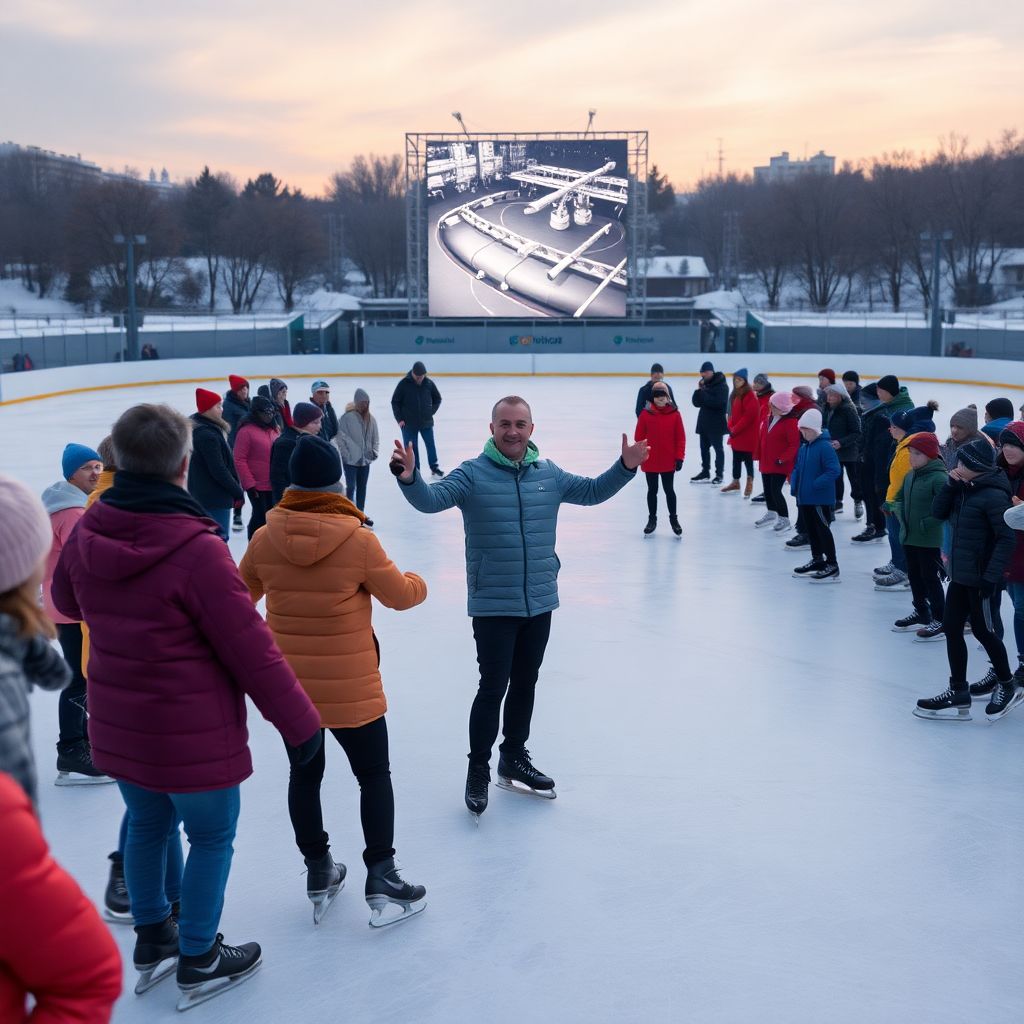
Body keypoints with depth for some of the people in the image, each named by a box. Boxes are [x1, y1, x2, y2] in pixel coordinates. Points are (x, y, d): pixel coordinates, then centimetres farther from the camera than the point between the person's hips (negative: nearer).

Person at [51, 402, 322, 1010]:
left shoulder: (87, 535, -6)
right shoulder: (197, 550, -27)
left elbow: (68, 601, 15)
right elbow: (252, 651, -21)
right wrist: (299, 722, -10)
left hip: (118, 728, 6)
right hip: (194, 735, -6)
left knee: (148, 823, 25)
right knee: (211, 838, 14)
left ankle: (152, 940, 42)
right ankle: (200, 962, 28)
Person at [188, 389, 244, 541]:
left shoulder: (198, 429, 10)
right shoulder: (208, 435, -21)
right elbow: (218, 470, -22)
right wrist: (238, 492, -12)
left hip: (201, 495, 10)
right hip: (215, 498, -10)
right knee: (220, 537, -7)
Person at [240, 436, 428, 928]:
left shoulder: (266, 539, -8)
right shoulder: (358, 540, -17)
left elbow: (242, 593, 8)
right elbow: (399, 594, -5)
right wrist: (419, 583, 18)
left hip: (286, 686, 3)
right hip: (349, 689, -3)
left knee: (305, 774, 20)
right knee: (374, 775, 13)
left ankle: (318, 872, 29)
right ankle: (381, 877, 11)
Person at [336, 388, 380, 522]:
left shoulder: (371, 418, 2)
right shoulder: (347, 417, -15)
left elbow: (375, 437, 12)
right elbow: (340, 437, -14)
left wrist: (374, 452, 2)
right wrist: (346, 454, -13)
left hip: (365, 459, 6)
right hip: (351, 460, -5)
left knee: (362, 488, 15)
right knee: (351, 487, -3)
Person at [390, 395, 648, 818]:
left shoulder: (549, 474, 3)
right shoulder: (472, 474, -10)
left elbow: (592, 491, 15)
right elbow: (431, 500, -23)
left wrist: (625, 466, 0)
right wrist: (409, 478, -43)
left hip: (539, 603, 5)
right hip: (492, 606, -5)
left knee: (525, 685, 17)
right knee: (493, 687, -3)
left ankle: (514, 758, 35)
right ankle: (478, 768, 15)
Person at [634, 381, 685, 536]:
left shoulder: (675, 415, -5)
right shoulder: (645, 414, -6)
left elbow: (680, 438, -3)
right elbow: (639, 436, 0)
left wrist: (679, 457, -5)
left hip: (668, 462, -1)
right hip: (650, 461, 1)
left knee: (669, 490, 10)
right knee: (652, 490, 13)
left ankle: (673, 519, 23)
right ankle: (652, 519, 24)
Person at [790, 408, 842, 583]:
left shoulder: (825, 447, -17)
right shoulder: (804, 448, 9)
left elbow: (834, 470, -23)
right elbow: (797, 469, 18)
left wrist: (816, 484, -22)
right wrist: (794, 486, 3)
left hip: (821, 498, -9)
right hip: (805, 498, 9)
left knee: (823, 529, -5)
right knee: (811, 529, 17)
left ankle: (832, 566, 0)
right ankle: (818, 560, 31)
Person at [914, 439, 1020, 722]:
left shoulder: (993, 495, -19)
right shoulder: (965, 488, 6)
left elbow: (1006, 539, -20)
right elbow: (939, 512, 9)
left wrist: (991, 576, -23)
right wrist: (950, 486, -6)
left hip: (979, 578, -8)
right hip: (960, 574, 9)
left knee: (982, 631, 5)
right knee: (952, 629, 9)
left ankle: (1007, 686, 25)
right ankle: (959, 694, 16)